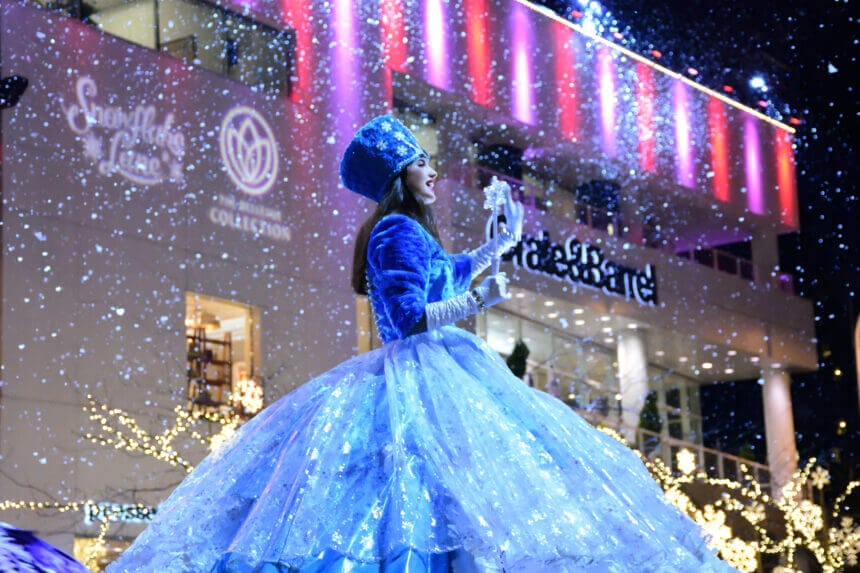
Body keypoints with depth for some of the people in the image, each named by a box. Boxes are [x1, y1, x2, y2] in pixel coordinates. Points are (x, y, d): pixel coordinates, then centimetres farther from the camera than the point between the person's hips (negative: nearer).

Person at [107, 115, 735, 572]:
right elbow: (409, 313, -17)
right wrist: (479, 301, -17)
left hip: (433, 374, 10)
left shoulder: (412, 234, 21)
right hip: (423, 377, -10)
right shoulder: (398, 231, -8)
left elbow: (451, 273, 41)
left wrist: (507, 238, 49)